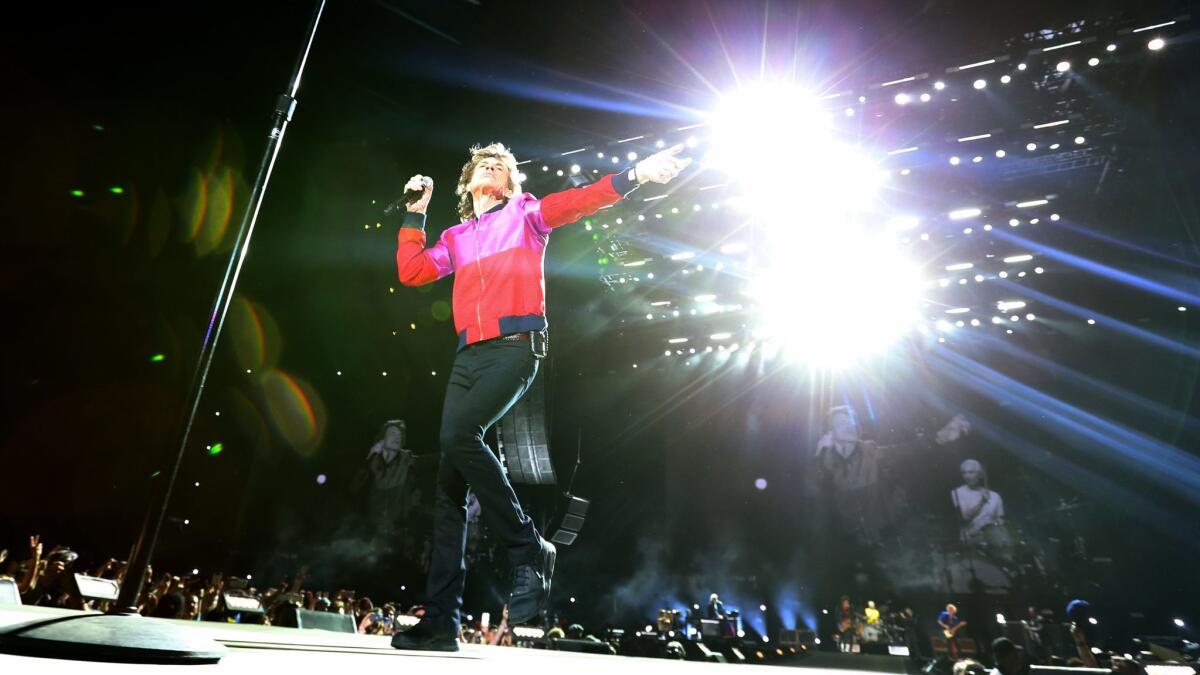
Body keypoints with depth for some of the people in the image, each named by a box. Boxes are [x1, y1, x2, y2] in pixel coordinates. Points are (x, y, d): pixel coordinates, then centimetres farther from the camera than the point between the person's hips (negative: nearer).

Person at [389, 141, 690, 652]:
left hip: (516, 347, -5)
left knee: (458, 434, -29)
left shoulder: (525, 213, 15)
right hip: (469, 355, 5)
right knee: (449, 480, -2)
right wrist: (415, 213, 20)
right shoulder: (456, 238, 27)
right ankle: (441, 620, 3)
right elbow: (410, 272, 18)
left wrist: (636, 174, -12)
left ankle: (529, 550, -14)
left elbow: (580, 200, 1)